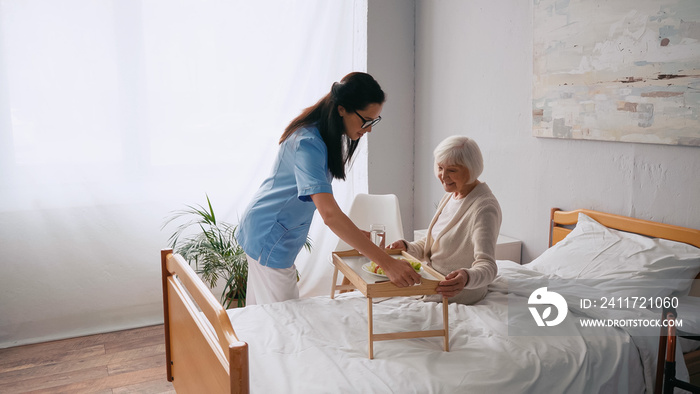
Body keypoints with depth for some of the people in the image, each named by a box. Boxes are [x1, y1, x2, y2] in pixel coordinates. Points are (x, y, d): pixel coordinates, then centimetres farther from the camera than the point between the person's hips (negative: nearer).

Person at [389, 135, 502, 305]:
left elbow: (487, 266, -32)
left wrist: (468, 277, -54)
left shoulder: (484, 207, -23)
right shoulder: (450, 195, 6)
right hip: (432, 287, 8)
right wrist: (407, 247, -6)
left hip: (457, 297, -8)